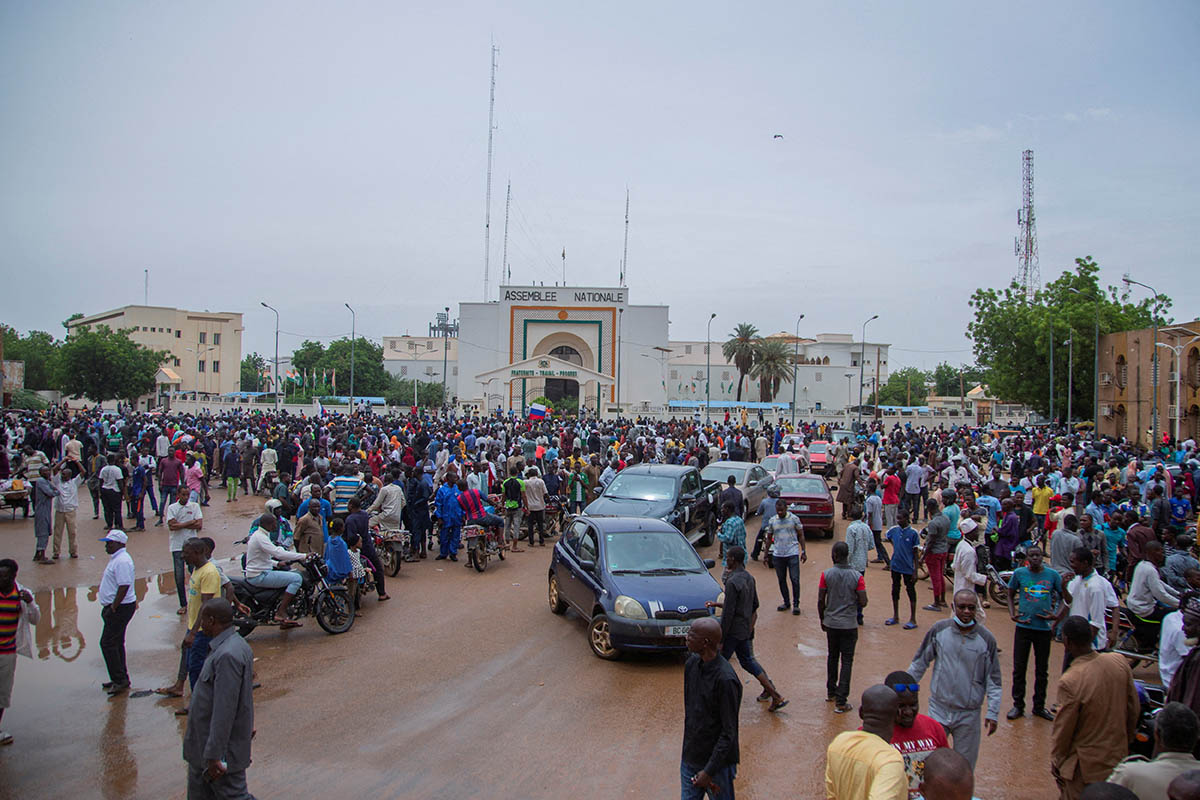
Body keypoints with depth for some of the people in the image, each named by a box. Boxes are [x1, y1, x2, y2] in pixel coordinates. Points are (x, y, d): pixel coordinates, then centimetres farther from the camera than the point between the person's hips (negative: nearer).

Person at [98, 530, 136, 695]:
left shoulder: (122, 561, -21)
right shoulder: (116, 558, 14)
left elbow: (124, 586, -27)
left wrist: (113, 608, -22)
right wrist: (110, 607, 19)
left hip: (120, 608, -11)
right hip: (116, 607, 11)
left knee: (107, 643, -8)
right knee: (116, 643, 16)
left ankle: (120, 680, -4)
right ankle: (120, 679, 24)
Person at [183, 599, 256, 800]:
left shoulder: (227, 656, -28)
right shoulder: (236, 644, 6)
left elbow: (224, 710, -28)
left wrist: (214, 755, -25)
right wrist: (247, 725, 26)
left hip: (223, 744, -10)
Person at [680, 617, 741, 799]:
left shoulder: (725, 679, -24)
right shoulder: (691, 664, -1)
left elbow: (729, 732, -20)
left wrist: (709, 771, -18)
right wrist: (687, 747, 16)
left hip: (717, 762, -7)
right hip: (690, 757, 7)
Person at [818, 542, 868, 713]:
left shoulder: (826, 575, -10)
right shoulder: (857, 576, -12)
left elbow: (821, 600, -5)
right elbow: (863, 602, -12)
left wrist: (822, 620, 10)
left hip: (831, 623, 2)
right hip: (849, 624, -2)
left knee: (832, 657, 21)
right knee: (847, 661, 4)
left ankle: (831, 692, 33)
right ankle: (840, 701, 0)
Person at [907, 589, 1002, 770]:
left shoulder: (986, 639, -5)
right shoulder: (939, 629, -5)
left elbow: (993, 679, 2)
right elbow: (920, 662, 7)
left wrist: (992, 713, -2)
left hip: (968, 714, 0)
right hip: (938, 709, 0)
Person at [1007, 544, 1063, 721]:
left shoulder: (1052, 575, -1)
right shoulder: (1019, 573, -1)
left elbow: (1063, 597, 9)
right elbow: (1011, 595, 11)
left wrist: (1056, 615, -7)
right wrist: (1012, 614, -3)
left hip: (1044, 628, 0)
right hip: (1023, 626, 0)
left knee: (1042, 670, 10)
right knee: (1019, 668, 4)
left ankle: (1039, 706, 24)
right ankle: (1018, 705, 18)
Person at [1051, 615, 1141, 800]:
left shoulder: (1070, 681, -29)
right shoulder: (1120, 662, -11)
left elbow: (1063, 729, -16)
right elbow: (1134, 710, 3)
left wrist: (1056, 762, 1)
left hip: (1084, 766, -6)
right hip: (1117, 757, 6)